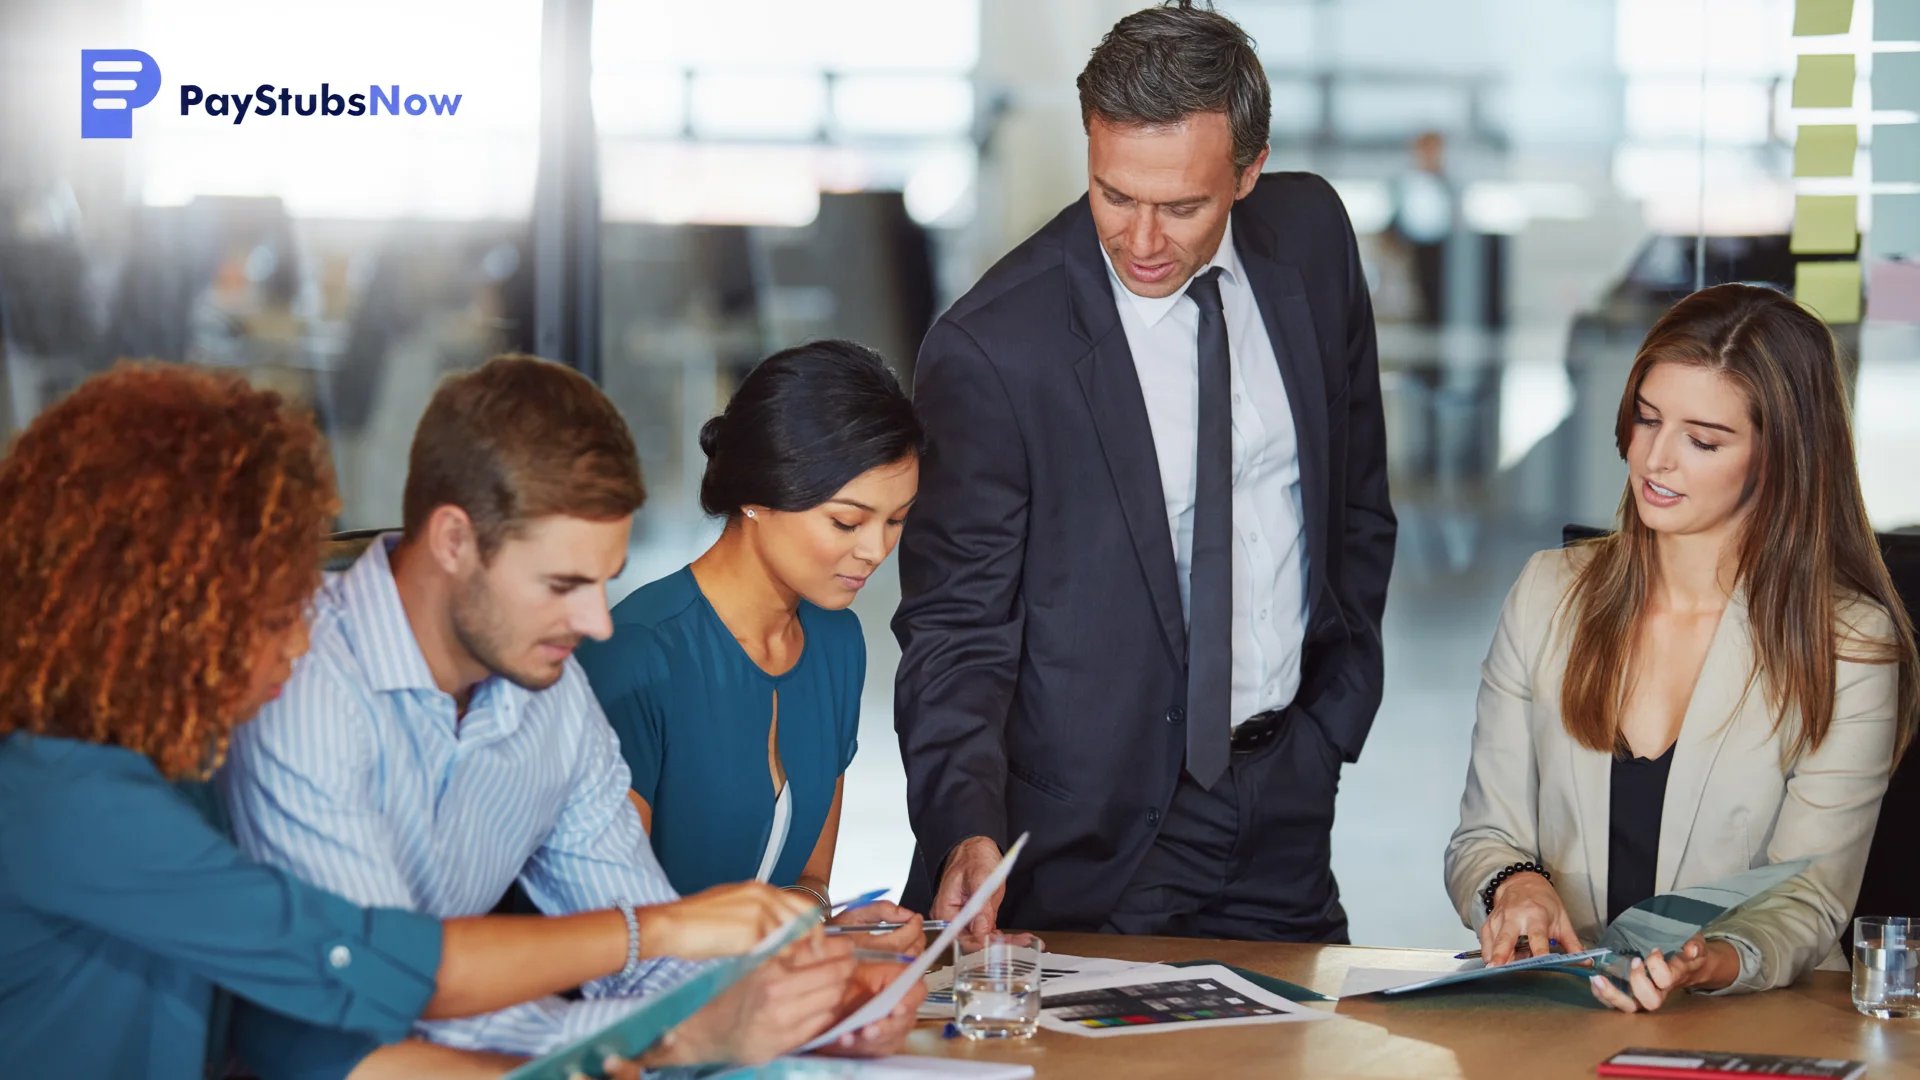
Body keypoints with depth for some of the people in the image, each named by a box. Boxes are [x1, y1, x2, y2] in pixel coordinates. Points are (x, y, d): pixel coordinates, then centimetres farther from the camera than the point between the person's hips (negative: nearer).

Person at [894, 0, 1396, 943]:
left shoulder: (1310, 237, -3)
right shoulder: (991, 349, -19)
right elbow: (954, 625, -14)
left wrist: (1340, 708, 10)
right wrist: (968, 827, -29)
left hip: (1282, 797, 5)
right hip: (1100, 823, -5)